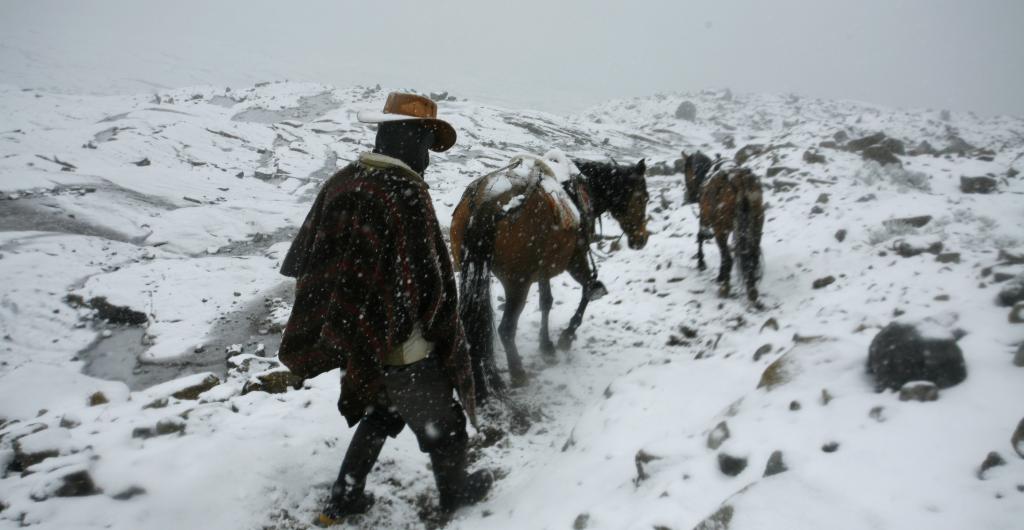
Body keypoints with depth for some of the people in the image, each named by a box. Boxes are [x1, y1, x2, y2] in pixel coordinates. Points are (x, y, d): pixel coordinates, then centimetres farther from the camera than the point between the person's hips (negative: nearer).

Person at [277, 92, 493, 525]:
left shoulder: (341, 182, -2)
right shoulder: (406, 195, -26)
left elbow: (303, 259, 8)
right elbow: (430, 284, -22)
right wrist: (448, 340, -6)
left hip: (353, 339, 7)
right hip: (402, 347, -7)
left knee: (380, 414, 30)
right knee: (442, 425, 19)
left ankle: (343, 499, 38)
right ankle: (456, 493, 41)